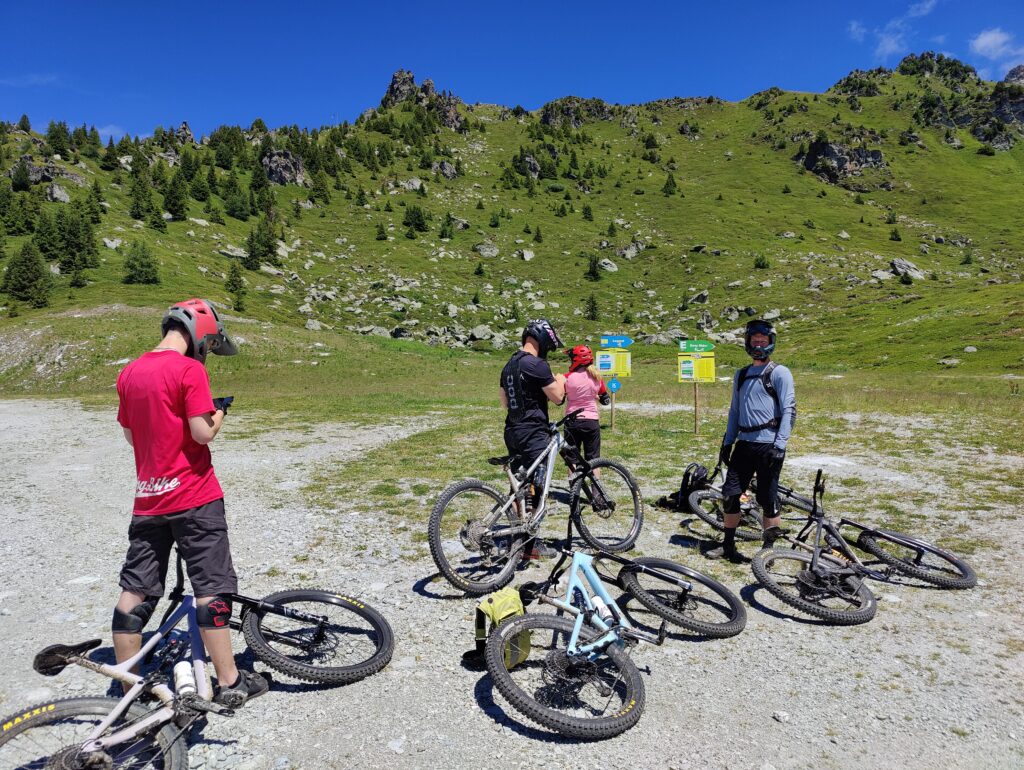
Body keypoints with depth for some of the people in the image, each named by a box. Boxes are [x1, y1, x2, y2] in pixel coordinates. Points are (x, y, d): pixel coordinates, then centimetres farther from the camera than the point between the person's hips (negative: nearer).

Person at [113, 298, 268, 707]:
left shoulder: (129, 372, 9)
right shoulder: (189, 369, -15)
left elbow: (131, 435, 16)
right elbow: (202, 433, -18)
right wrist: (219, 413, 1)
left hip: (148, 497, 7)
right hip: (193, 495, -7)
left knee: (135, 589, 13)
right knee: (211, 586, 1)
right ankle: (230, 682, 11)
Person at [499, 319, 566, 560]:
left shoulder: (509, 365, 13)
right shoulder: (537, 364, -16)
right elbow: (557, 397, -13)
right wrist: (560, 380, 6)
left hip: (512, 431, 9)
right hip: (533, 433, -9)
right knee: (536, 488, -1)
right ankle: (530, 546, 5)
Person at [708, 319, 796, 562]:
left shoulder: (779, 373, -3)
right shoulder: (741, 375, 16)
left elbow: (789, 410, -9)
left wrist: (780, 445, -17)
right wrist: (727, 442, 13)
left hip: (768, 445, -6)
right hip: (744, 443, 6)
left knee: (767, 500, -1)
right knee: (731, 494, 5)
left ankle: (769, 549, 15)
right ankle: (728, 546, 18)